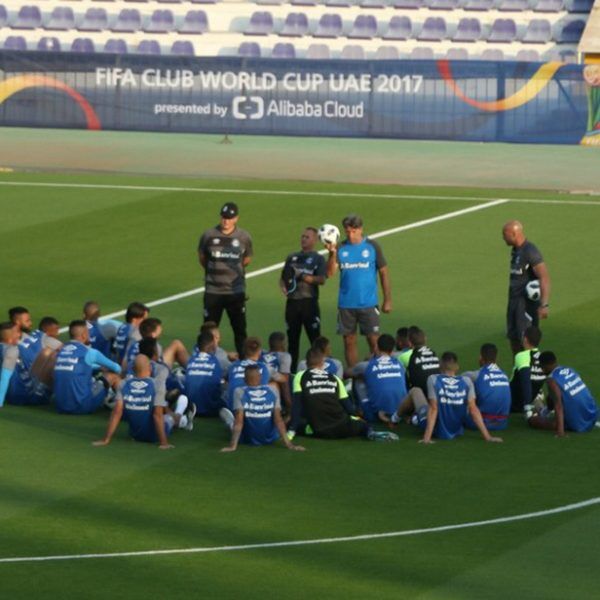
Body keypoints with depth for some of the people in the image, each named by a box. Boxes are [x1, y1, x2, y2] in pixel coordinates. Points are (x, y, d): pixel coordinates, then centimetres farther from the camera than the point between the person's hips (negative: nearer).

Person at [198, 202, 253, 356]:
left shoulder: (244, 237, -4)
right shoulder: (209, 236, -6)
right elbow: (202, 257, 10)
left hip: (236, 292, 0)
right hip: (213, 291, 0)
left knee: (240, 328, 6)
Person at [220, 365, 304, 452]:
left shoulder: (240, 392, -17)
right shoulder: (272, 391, -11)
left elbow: (239, 421, -22)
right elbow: (278, 420, -12)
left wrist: (232, 446, -24)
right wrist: (288, 444, -11)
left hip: (248, 440, -1)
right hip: (269, 439, 1)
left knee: (225, 412, 21)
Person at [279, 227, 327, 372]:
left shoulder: (318, 259, 3)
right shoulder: (292, 257, 16)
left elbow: (322, 279, -10)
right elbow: (283, 277, 18)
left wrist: (303, 276, -15)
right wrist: (283, 287, -3)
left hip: (309, 302, -4)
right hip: (292, 301, 4)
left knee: (315, 338, -5)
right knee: (292, 338, 8)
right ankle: (291, 370, 15)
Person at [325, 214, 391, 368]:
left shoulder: (372, 247, -1)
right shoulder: (341, 248, 2)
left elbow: (384, 273, 3)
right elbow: (330, 273, -8)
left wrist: (387, 300, 0)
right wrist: (332, 254, -24)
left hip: (368, 303, -2)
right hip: (346, 304, 2)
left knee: (374, 340, -2)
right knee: (349, 341, 7)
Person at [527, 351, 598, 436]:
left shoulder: (552, 380, -15)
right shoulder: (570, 371, 7)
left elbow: (558, 404, -26)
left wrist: (560, 430, -33)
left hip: (576, 425, -7)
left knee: (532, 420, 0)